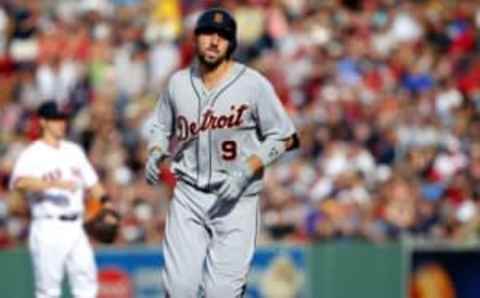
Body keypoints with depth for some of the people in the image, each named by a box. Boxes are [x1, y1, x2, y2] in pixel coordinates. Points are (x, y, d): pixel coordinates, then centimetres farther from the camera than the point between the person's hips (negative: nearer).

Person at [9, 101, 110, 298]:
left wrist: (104, 201, 5)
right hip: (48, 230, -6)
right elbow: (19, 182, -25)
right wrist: (55, 183, -34)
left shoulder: (74, 151, 16)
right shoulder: (32, 155, -6)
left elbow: (91, 182, 24)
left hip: (75, 228, 6)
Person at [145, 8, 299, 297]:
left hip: (236, 199, -3)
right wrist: (155, 154, -2)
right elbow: (161, 127, 20)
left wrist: (247, 170, -17)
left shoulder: (253, 84, -8)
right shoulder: (179, 82, 5)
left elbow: (283, 137, -5)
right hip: (188, 195, 3)